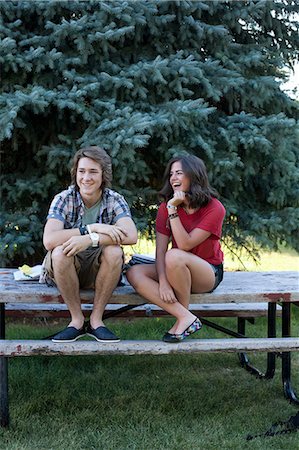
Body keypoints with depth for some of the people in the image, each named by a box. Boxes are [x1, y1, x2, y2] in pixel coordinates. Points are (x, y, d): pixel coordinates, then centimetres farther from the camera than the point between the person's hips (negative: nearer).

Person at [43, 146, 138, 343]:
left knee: (114, 251, -30)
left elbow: (131, 236, -29)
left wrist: (89, 239, -38)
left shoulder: (115, 200, -9)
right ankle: (77, 319, -14)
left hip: (100, 268, 1)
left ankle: (96, 319, -14)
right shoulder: (64, 199, -11)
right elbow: (49, 240, -29)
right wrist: (91, 228, -34)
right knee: (60, 252, -32)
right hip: (67, 268, 0)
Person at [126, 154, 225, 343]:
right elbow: (160, 251, -10)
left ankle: (184, 314, -15)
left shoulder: (214, 208, -15)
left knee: (174, 256, -36)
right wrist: (163, 283, -25)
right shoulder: (166, 207, -2)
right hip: (175, 271, 5)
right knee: (134, 273, -21)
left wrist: (173, 210, -26)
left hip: (209, 273, -5)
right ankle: (185, 317, -26)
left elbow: (185, 245, -23)